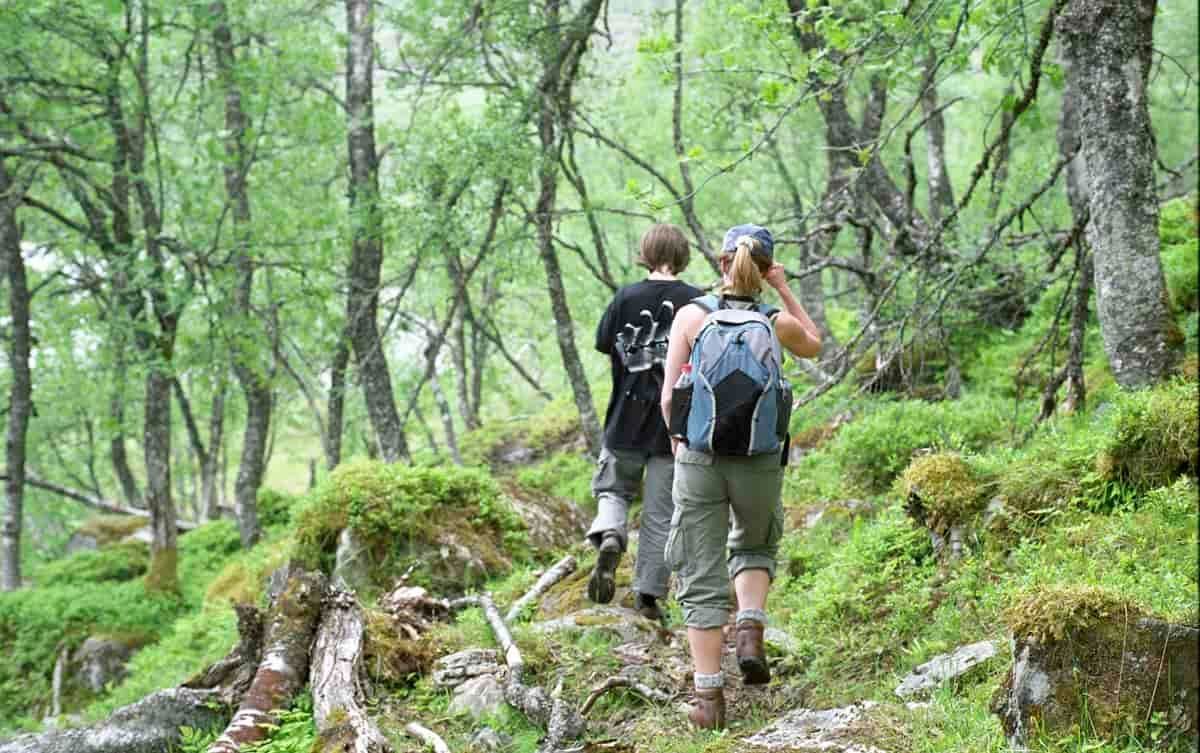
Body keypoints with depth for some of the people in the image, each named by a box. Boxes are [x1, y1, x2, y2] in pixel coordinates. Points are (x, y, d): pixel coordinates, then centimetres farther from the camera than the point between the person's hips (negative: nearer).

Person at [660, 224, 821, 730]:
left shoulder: (692, 315, -2)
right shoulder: (777, 323, 0)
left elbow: (669, 395, -4)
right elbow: (814, 346, 24)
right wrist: (784, 290, 18)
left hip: (698, 461, -1)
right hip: (761, 463, 1)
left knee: (701, 579, 8)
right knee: (754, 547, 29)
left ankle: (709, 694, 2)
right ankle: (750, 631, 4)